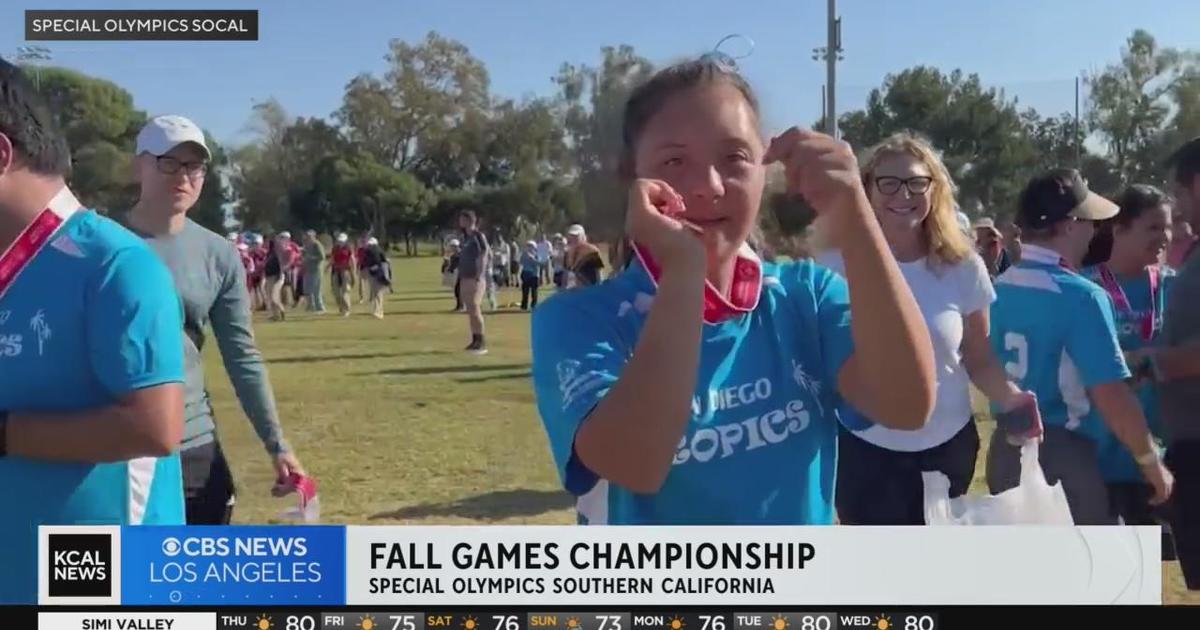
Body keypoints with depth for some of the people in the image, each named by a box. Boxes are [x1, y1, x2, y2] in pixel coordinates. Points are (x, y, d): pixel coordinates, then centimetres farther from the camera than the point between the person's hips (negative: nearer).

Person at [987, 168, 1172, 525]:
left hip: (1006, 451, 7)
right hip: (1062, 458, -7)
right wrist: (1151, 462, -7)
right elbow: (1111, 396, -19)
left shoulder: (998, 289, 5)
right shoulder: (1079, 295, -17)